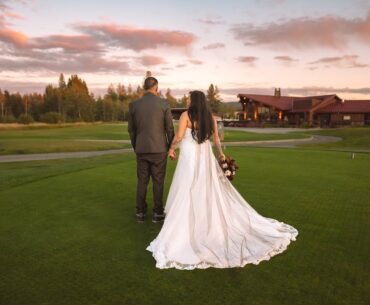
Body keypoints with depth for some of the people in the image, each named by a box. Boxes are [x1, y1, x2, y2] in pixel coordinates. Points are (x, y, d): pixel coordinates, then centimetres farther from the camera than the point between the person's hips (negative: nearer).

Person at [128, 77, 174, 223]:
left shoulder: (133, 105, 1)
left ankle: (140, 213, 17)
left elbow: (131, 130, 6)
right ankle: (158, 213, 12)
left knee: (142, 181, 12)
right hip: (159, 149, -2)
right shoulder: (163, 103, -6)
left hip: (141, 149, 3)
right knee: (158, 181, 6)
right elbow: (169, 128, -5)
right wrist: (171, 147, 8)